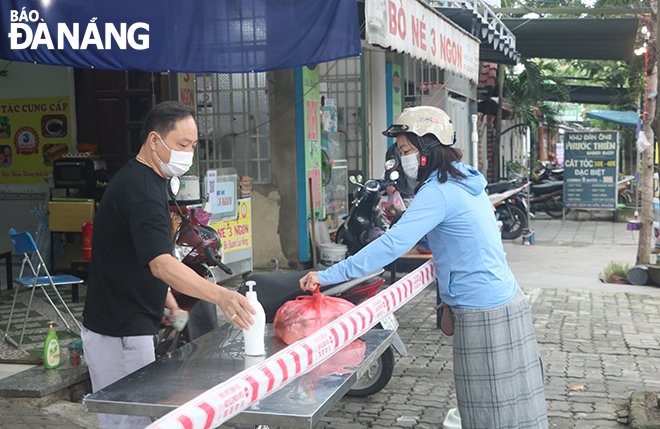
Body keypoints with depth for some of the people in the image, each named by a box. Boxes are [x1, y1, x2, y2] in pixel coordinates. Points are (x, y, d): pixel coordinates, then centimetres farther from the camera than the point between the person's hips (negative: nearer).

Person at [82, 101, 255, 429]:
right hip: (120, 335, -10)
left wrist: (168, 300, 16)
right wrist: (220, 295, -47)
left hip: (124, 327, 10)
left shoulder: (137, 180, 12)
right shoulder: (141, 189, -22)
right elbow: (161, 264, -35)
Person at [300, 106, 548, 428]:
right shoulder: (463, 179, 10)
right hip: (504, 298, 9)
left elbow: (392, 245, -26)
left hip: (484, 314, -9)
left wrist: (329, 275, -25)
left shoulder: (438, 193, -19)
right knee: (500, 401, 16)